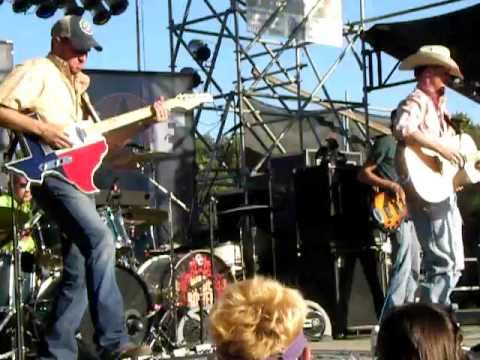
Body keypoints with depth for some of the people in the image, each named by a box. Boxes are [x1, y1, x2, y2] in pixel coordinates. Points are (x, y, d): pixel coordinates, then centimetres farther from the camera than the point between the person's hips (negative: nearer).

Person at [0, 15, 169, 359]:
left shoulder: (76, 86, 26)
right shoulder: (37, 71, 0)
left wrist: (146, 120, 9)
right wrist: (42, 128, -21)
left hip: (74, 177, 9)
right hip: (48, 172, -9)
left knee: (78, 271, 6)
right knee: (101, 240, -25)